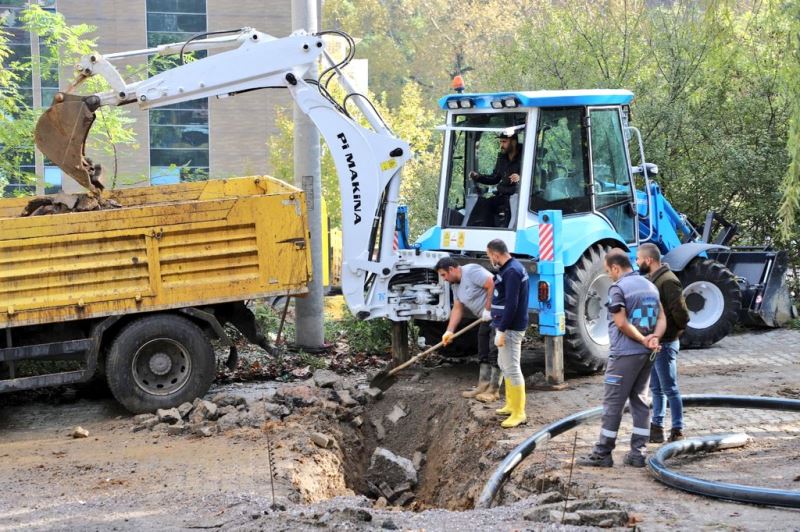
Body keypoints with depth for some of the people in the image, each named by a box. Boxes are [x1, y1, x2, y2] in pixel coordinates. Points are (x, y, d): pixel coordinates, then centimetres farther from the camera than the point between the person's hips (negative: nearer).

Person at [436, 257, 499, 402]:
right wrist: (449, 331, 5)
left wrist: (488, 309, -20)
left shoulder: (471, 271, -18)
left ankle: (493, 390, -4)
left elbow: (492, 285, -24)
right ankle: (483, 386, 18)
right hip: (487, 318, 10)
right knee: (483, 353, 12)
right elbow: (457, 309, 14)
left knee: (495, 353, -7)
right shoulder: (455, 285, 13)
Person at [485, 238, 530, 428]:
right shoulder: (509, 268, 13)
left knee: (512, 368, -8)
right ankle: (511, 405, 32)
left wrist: (501, 331, -23)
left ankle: (519, 414, -5)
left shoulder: (512, 272, -20)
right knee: (504, 364, 21)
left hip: (510, 328, -11)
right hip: (506, 325, 11)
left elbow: (511, 304, -24)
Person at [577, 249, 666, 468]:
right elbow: (661, 318, 8)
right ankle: (638, 453, 10)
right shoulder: (650, 286, 13)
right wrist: (654, 338, -8)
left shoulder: (618, 288, -12)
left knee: (612, 403, -1)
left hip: (624, 353, -7)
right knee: (640, 400, 12)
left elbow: (621, 322, -19)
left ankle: (602, 454, 3)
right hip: (646, 353, 8)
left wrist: (643, 340, -11)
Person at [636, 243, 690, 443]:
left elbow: (680, 310, -23)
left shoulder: (668, 280, -18)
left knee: (670, 389, -3)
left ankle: (677, 431, 3)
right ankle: (657, 428, 23)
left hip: (665, 343, -10)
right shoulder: (650, 279, 12)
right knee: (656, 388, 15)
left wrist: (678, 329, -8)